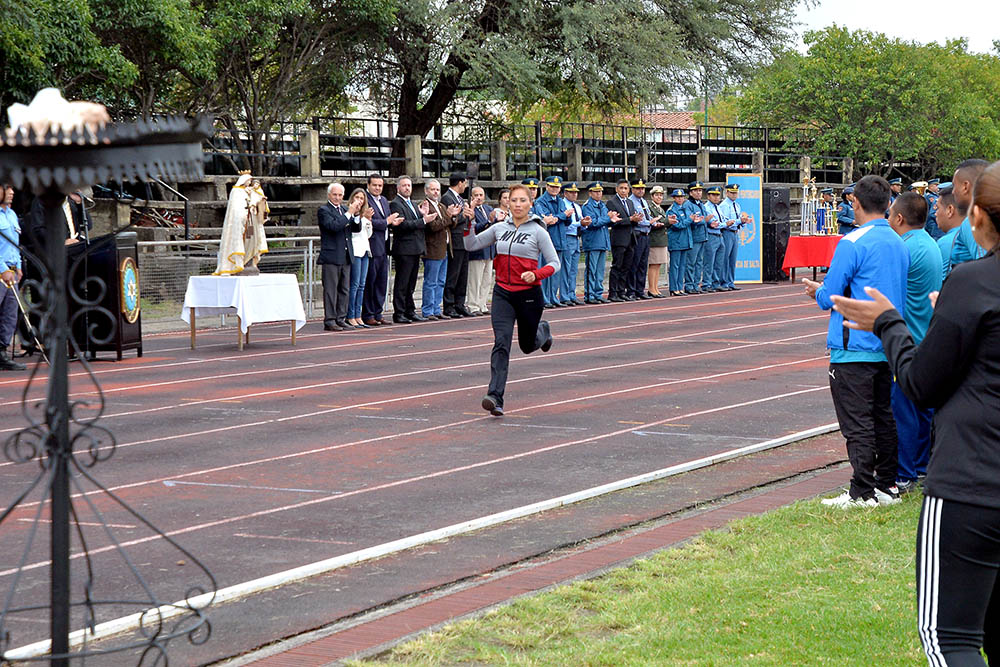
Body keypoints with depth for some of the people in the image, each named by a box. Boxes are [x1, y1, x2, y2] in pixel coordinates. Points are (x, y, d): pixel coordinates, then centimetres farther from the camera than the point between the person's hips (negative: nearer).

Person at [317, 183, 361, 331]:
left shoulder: (344, 209, 16)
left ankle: (341, 319, 15)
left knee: (345, 290, 9)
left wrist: (356, 214, -5)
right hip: (331, 257, -7)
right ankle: (329, 320, -3)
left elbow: (357, 229, 11)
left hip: (345, 257, 7)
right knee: (331, 290, -5)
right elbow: (334, 226, -21)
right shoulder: (323, 210, -5)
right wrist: (349, 213, -18)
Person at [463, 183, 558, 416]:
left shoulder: (538, 231, -6)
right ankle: (495, 397, -22)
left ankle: (542, 330, 53)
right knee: (501, 342, -15)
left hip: (529, 294, -2)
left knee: (528, 345, 15)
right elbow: (471, 245, 11)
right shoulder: (500, 228, 5)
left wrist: (536, 274, -23)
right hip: (503, 293, 2)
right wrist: (468, 224, -6)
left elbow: (554, 263, -5)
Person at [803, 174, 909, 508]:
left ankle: (862, 493, -4)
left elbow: (829, 298, -15)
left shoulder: (852, 243, -15)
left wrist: (818, 291, 10)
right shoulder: (898, 244, 9)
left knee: (857, 423, -4)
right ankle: (887, 485, 20)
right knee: (883, 417, 15)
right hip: (888, 345, 8)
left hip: (854, 348, -8)